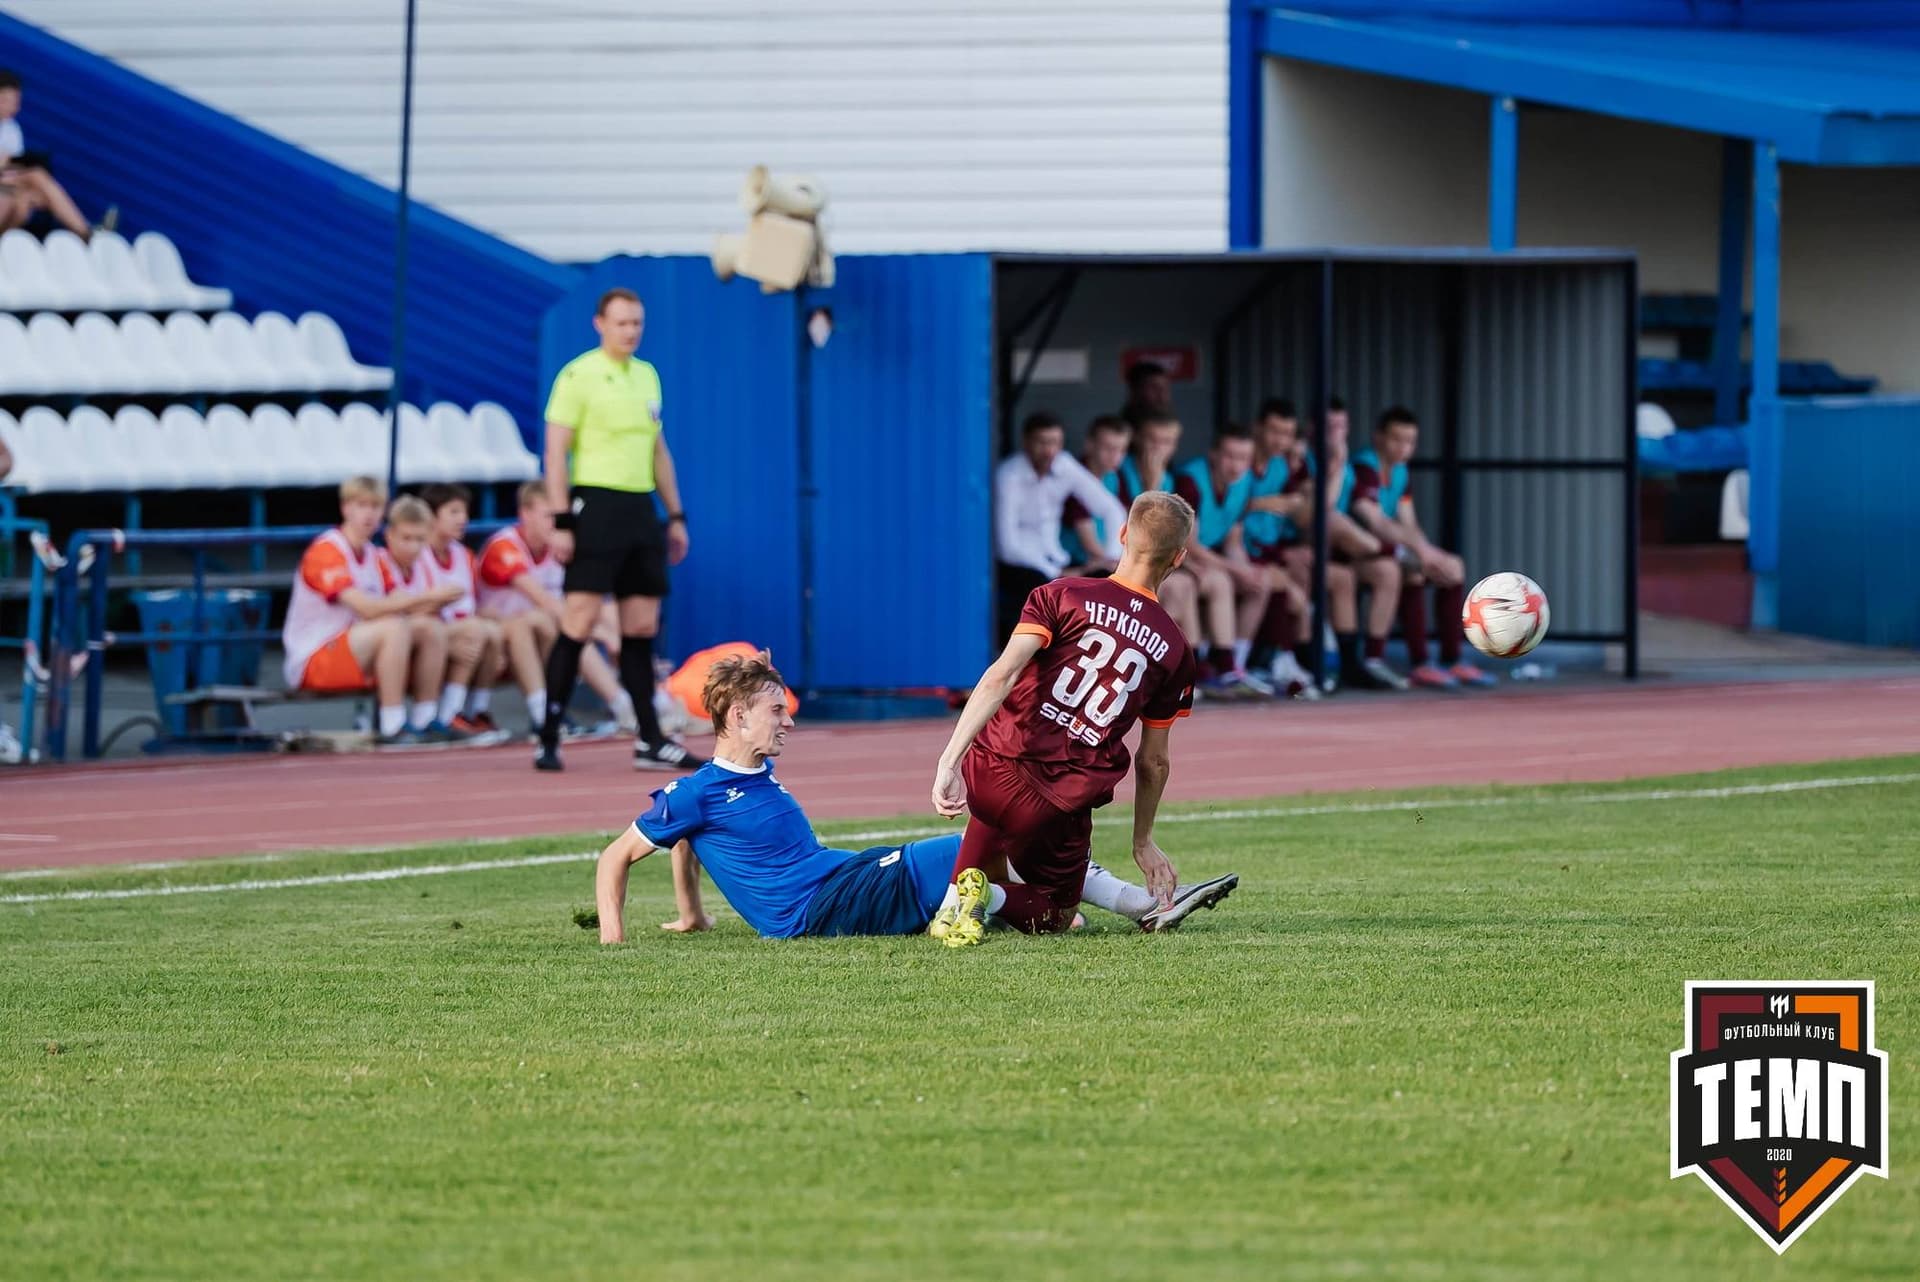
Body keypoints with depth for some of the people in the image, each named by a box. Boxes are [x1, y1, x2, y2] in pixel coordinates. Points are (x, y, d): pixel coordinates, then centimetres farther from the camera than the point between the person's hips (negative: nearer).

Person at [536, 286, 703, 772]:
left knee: (642, 627, 7)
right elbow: (556, 452, -9)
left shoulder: (647, 376, 16)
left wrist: (675, 515, 17)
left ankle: (650, 741, 9)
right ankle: (548, 740, -6)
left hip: (640, 509, 7)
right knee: (579, 623, -9)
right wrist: (560, 522, -15)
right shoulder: (578, 376, -5)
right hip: (596, 507, -7)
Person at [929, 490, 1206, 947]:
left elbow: (1001, 676, -13)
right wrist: (1143, 843, 29)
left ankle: (967, 885, 7)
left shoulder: (1062, 596, 2)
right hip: (1064, 805, 0)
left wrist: (949, 761, -19)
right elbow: (1153, 762, 15)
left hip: (990, 770, 0)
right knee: (1051, 918, 23)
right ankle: (989, 896, -11)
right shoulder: (1173, 651, 7)